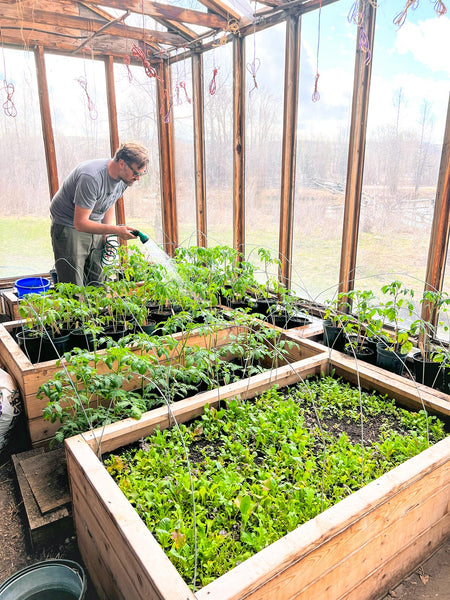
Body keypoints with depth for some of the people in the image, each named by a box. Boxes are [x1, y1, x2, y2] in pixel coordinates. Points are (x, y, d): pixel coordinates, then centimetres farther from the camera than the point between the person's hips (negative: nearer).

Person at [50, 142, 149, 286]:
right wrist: (115, 230, -35)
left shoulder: (124, 177, -7)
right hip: (69, 227, -7)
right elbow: (80, 223, -30)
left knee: (98, 283, 4)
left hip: (94, 227, 7)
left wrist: (108, 235, 1)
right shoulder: (91, 178, -31)